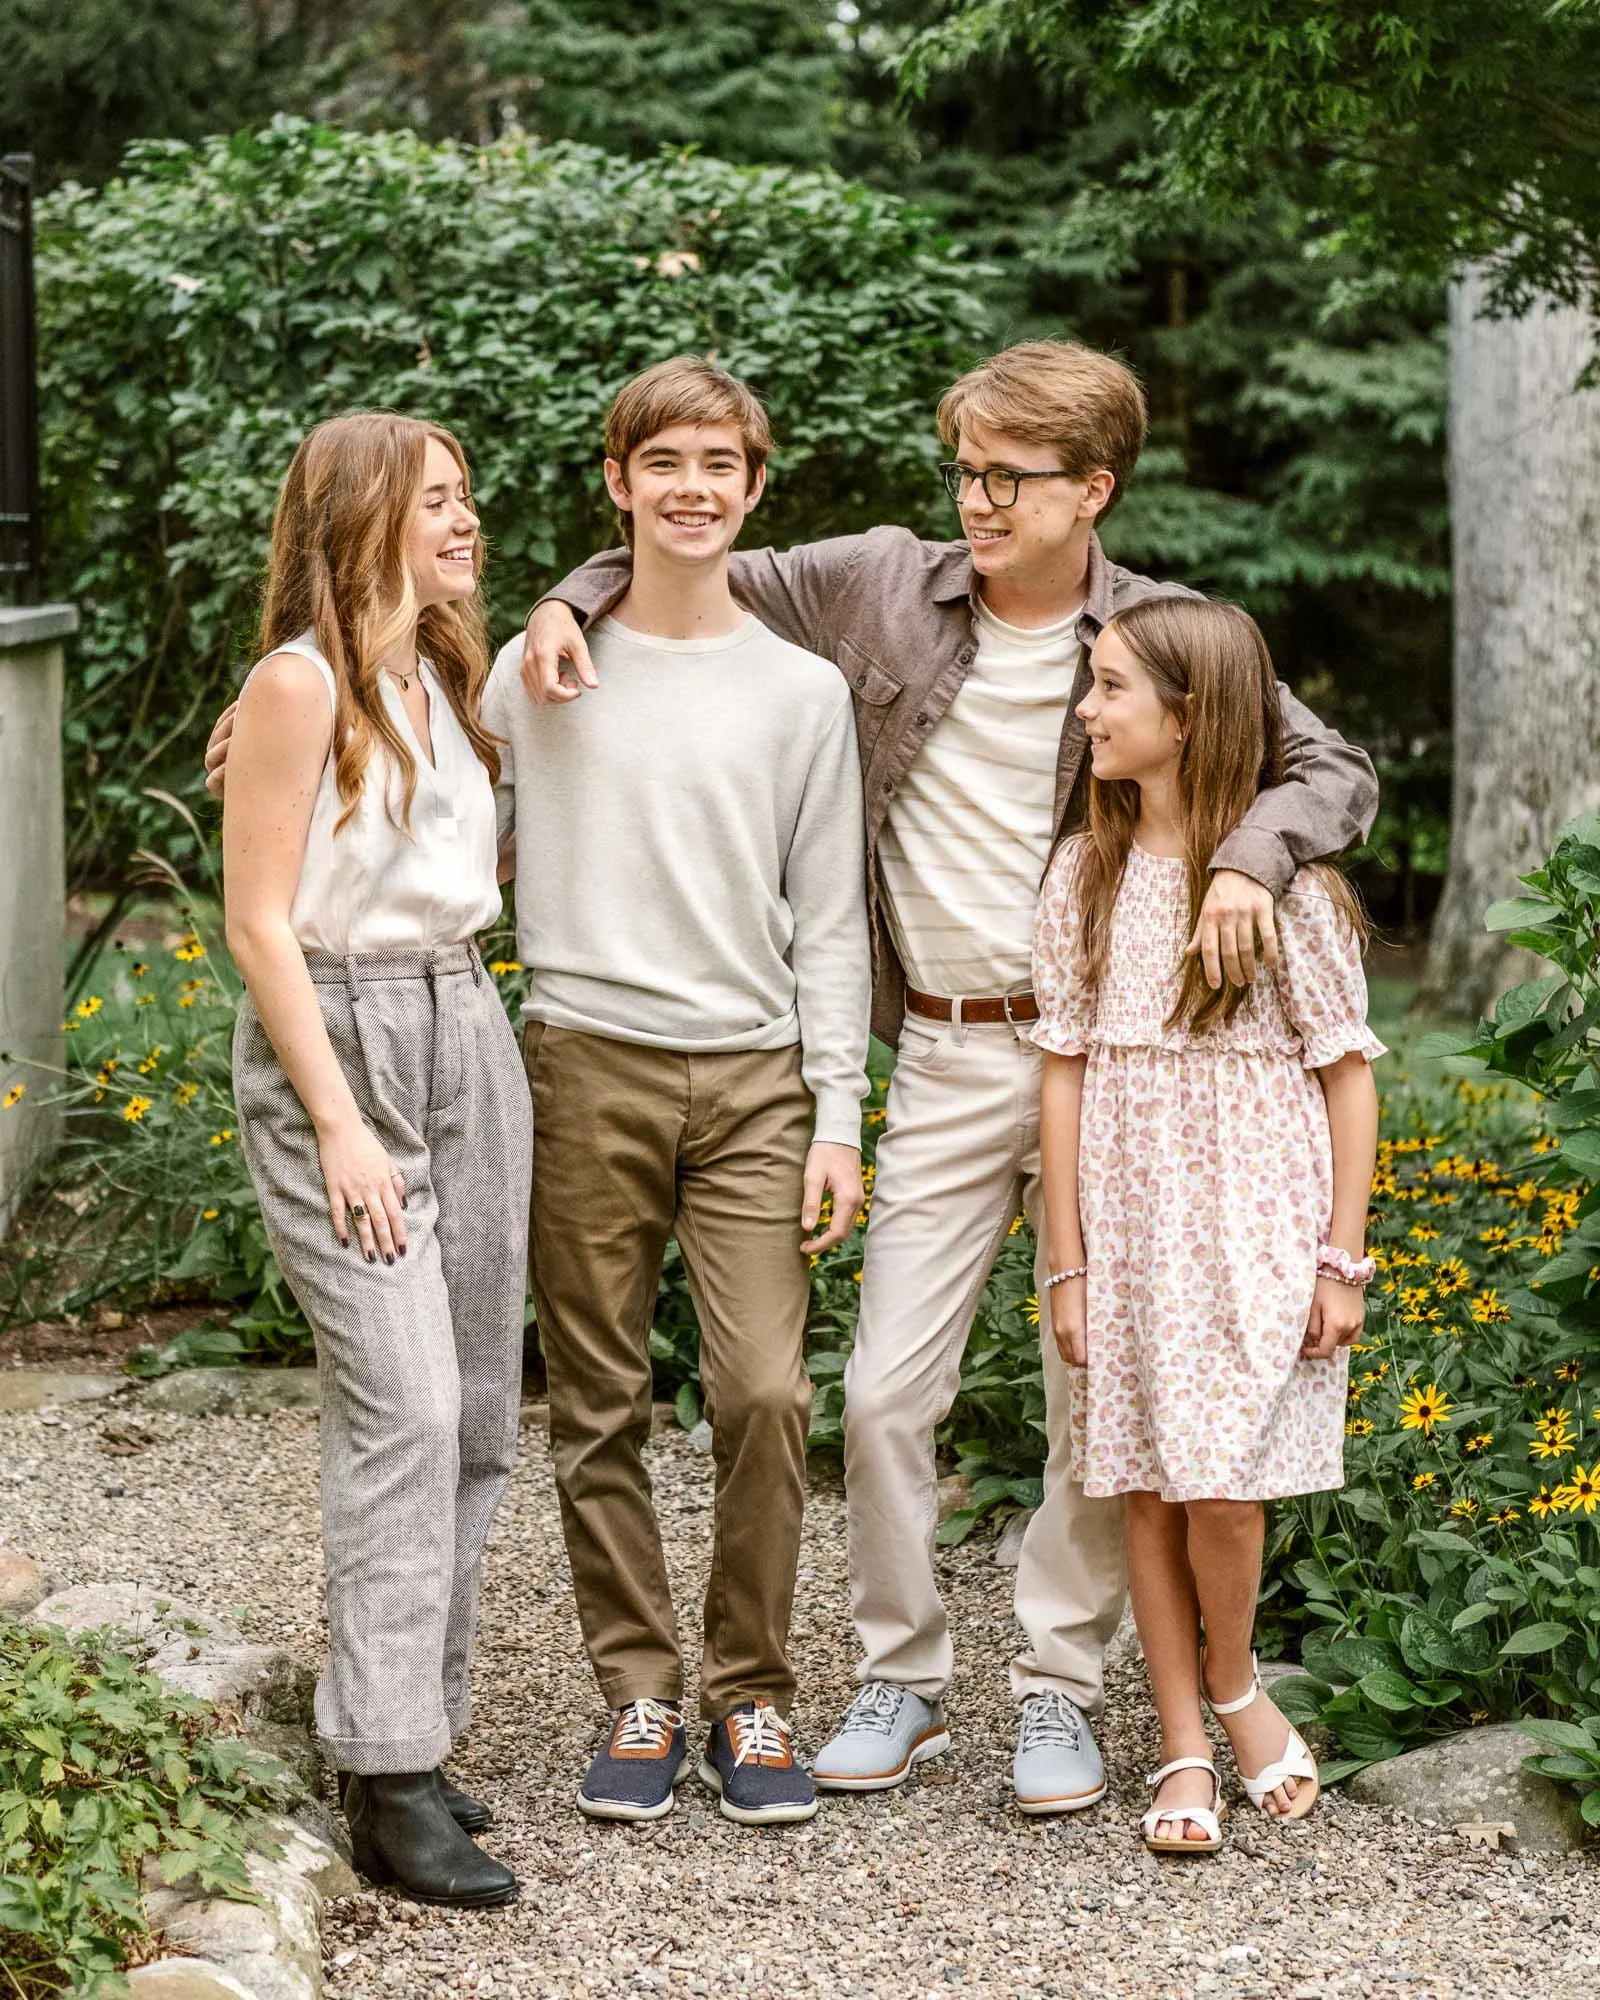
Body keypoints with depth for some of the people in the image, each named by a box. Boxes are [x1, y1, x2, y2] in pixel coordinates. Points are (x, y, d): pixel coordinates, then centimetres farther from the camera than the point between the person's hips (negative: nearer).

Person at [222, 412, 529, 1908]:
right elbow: (258, 921, -12)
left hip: (465, 1030, 8)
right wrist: (339, 1125, -15)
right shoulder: (302, 682, -9)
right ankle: (388, 1781, -8)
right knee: (403, 1403, -13)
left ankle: (408, 1722, 15)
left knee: (476, 1412, 6)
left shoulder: (445, 675, 14)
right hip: (335, 1042, -8)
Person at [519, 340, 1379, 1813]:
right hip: (948, 1058, 1)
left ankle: (1060, 1687, 20)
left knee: (1102, 1394, 4)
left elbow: (1338, 771, -1)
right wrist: (573, 601, -5)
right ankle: (901, 1679, 18)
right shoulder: (885, 586, 2)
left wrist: (1250, 858, -20)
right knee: (886, 1389, 0)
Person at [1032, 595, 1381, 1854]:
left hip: (1257, 1223, -3)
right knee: (1149, 1489, 5)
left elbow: (1347, 1072, -3)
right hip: (1130, 1223, 4)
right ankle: (1186, 1752, 16)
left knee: (1222, 1487, -9)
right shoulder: (1087, 871, 5)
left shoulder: (1284, 872, -6)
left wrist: (1343, 1261, -6)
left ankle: (1234, 1686, 19)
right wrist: (1068, 1264, 2)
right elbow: (1066, 1070, 5)